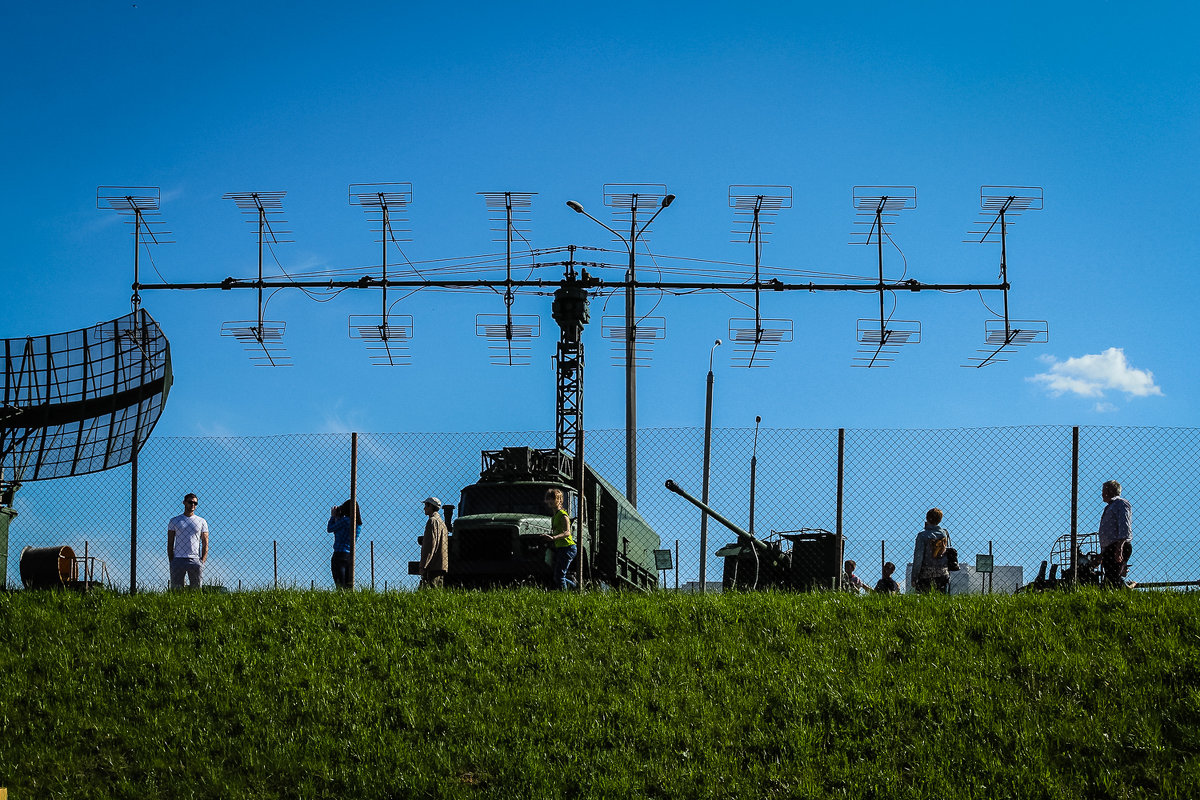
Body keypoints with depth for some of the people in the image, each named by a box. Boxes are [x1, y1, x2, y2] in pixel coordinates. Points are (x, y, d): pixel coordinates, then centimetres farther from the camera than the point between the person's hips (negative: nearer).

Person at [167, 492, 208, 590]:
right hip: (178, 560, -1)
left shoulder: (201, 522, 12)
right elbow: (170, 543, 9)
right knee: (176, 589, -5)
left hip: (195, 560, 1)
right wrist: (171, 561, -2)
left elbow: (205, 543, 9)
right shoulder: (174, 521, 11)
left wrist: (202, 561, -3)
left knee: (196, 589, -2)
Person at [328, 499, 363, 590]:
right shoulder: (359, 525, 10)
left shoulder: (345, 520, -12)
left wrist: (333, 516, 14)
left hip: (340, 555, -7)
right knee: (349, 587, 9)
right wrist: (338, 518, 18)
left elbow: (330, 529, 0)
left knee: (340, 587, -11)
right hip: (350, 556, 7)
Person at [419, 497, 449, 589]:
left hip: (434, 566, -10)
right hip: (442, 566, 10)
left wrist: (423, 566, -17)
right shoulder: (441, 522, 24)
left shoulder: (433, 521, -7)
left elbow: (431, 544, -16)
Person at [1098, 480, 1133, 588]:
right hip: (1108, 549, 10)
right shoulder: (1109, 507, 29)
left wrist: (1119, 548, -23)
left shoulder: (1121, 504, -1)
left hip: (1118, 547, -10)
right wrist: (1102, 553, 26)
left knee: (1114, 578, -21)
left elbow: (1124, 527, -13)